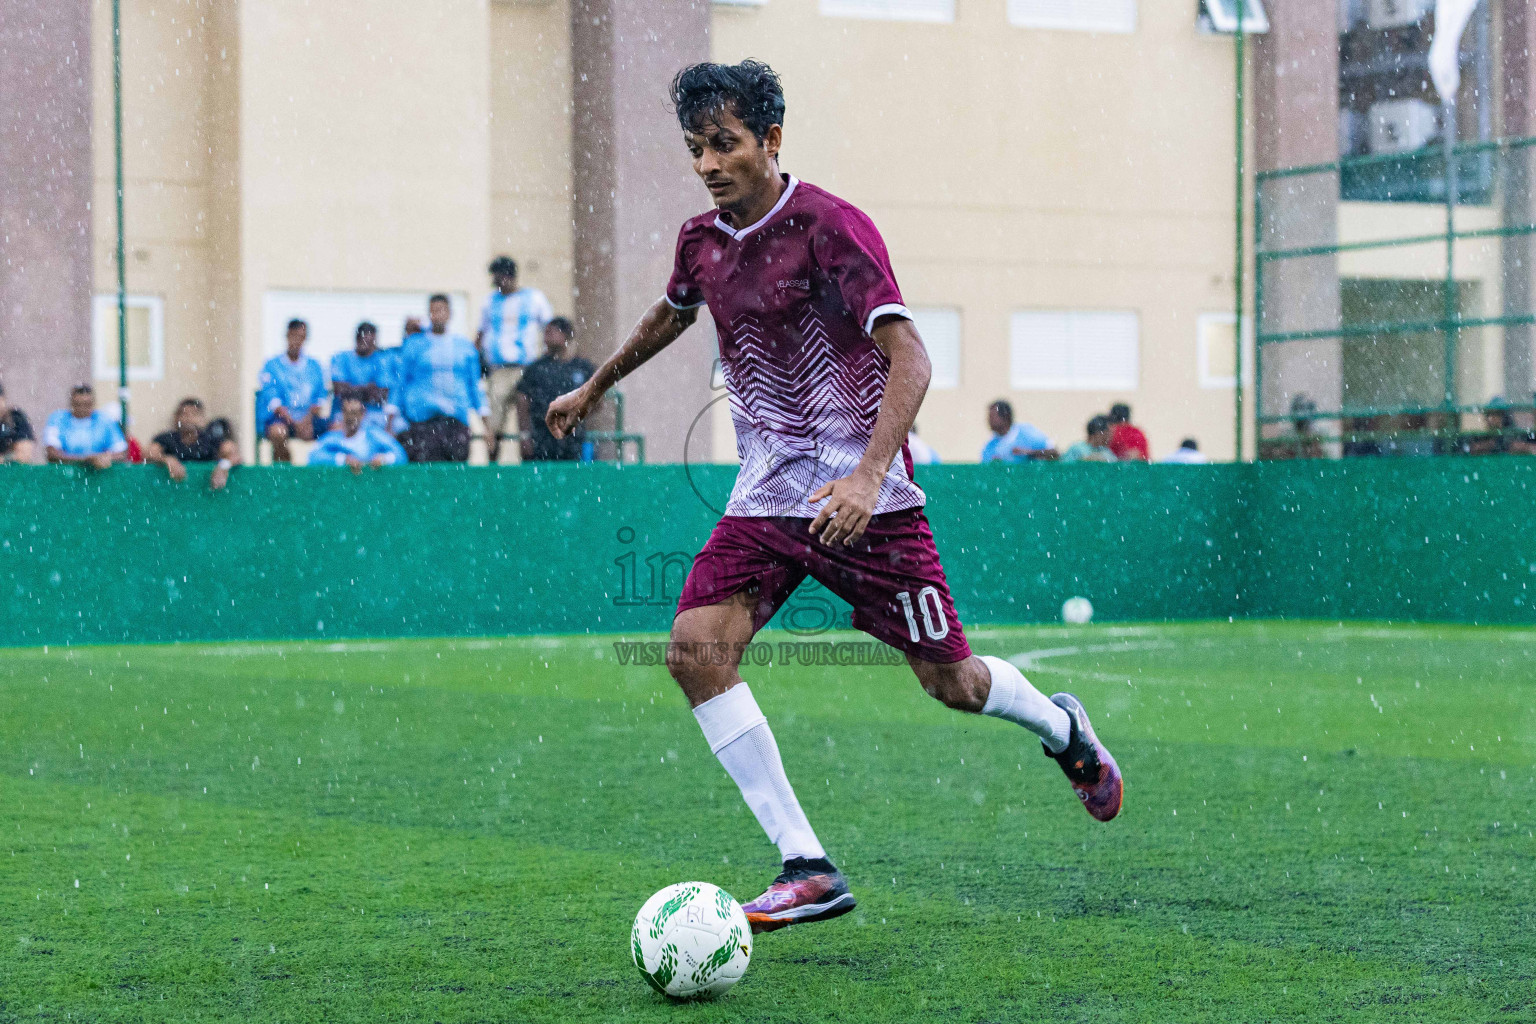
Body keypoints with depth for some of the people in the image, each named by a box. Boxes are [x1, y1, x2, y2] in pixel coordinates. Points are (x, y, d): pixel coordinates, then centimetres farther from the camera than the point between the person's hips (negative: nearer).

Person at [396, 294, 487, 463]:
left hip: (457, 416, 2)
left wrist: (484, 417, 12)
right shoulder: (414, 344, 9)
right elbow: (400, 381, 11)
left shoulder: (464, 345, 13)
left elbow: (475, 384, 17)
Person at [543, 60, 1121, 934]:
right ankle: (810, 869, -12)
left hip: (861, 497, -6)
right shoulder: (703, 241, 6)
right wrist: (594, 388, 43)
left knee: (951, 681, 0)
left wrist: (868, 473, -36)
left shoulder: (830, 228, -16)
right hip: (767, 495, 6)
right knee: (696, 649, -15)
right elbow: (670, 316, 30)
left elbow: (909, 356, -23)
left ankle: (1064, 729, 37)